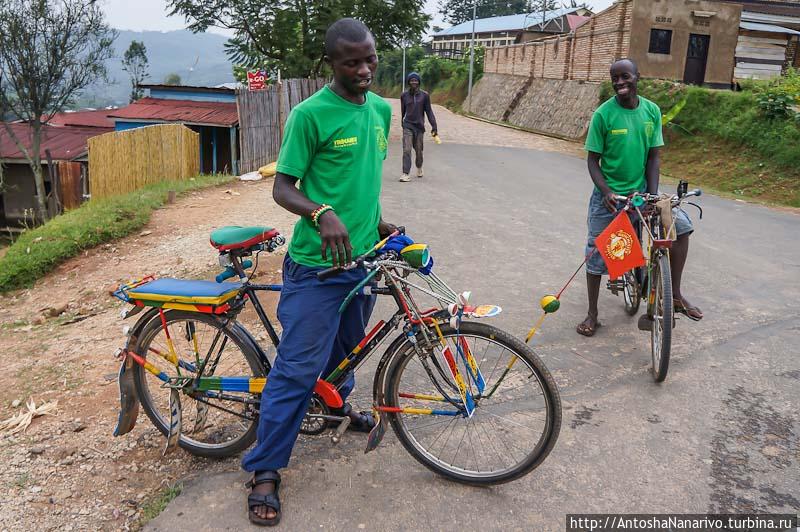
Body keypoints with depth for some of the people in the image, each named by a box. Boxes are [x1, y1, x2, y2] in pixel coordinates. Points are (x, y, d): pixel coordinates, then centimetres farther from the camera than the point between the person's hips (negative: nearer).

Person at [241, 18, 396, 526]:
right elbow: (283, 187, -13)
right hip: (317, 263, -7)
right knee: (298, 367, -3)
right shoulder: (310, 114, -13)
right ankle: (265, 471, 10)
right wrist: (323, 214, -30)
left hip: (363, 257, 7)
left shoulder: (382, 109, 8)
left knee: (346, 346, 25)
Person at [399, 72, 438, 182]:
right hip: (408, 126, 0)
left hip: (419, 126, 0)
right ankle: (405, 174, -12)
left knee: (418, 150, 11)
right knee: (406, 150, -11)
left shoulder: (424, 95, -1)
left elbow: (429, 111, 0)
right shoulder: (404, 95, 3)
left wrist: (434, 126, -6)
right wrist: (401, 122, 24)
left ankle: (419, 168, 37)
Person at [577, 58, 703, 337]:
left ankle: (675, 294, 3)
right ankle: (592, 314, 20)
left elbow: (653, 156, 1)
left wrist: (653, 195, -10)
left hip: (640, 191, 3)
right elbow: (593, 159, -8)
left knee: (680, 224, -13)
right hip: (608, 194, -3)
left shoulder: (651, 110, -1)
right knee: (597, 252, 3)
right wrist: (606, 192, -21)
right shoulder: (603, 114, -11)